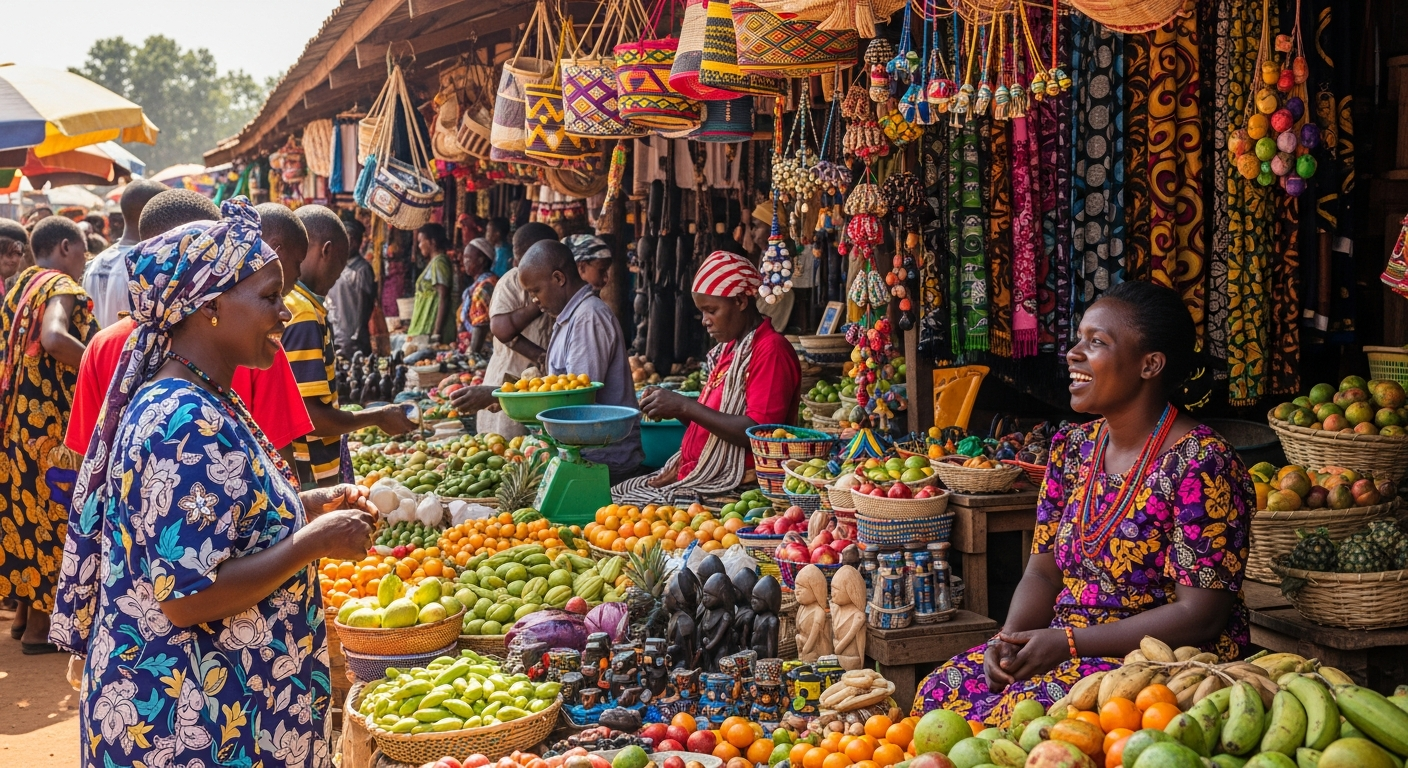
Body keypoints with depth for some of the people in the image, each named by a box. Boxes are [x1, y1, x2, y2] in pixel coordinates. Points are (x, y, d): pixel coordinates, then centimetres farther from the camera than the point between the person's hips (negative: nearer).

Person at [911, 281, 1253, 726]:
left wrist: (1068, 641, -20)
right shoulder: (1072, 448, 8)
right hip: (1066, 650, 7)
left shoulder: (1201, 463, -14)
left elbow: (1200, 617, -18)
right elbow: (1042, 574, 11)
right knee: (940, 691, -14)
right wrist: (1010, 639, -12)